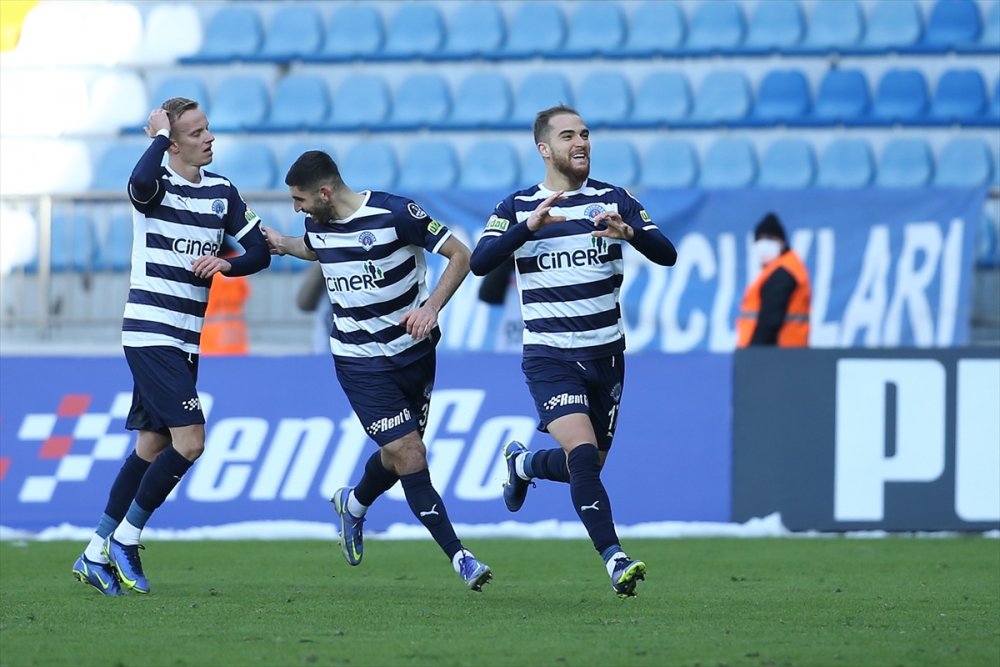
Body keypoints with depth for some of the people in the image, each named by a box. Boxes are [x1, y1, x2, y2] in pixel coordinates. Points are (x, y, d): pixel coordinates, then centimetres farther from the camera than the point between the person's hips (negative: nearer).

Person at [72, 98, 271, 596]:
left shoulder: (222, 191, 9)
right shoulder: (156, 185, -10)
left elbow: (260, 250, 12)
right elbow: (141, 182, -36)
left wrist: (226, 264, -9)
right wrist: (159, 135, -21)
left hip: (186, 343, 7)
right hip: (149, 334, -7)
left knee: (151, 447, 9)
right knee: (189, 440, -15)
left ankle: (96, 555, 16)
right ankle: (125, 540, -2)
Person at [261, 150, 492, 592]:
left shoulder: (395, 214, -18)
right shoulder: (318, 224, -2)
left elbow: (460, 255, -13)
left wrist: (432, 307, -23)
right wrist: (282, 245, 9)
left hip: (413, 351, -1)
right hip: (360, 360, 1)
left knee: (399, 457, 12)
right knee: (410, 457, -10)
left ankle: (353, 505, 45)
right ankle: (459, 557, -3)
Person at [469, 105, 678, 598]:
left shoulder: (614, 201, 2)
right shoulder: (518, 207, -1)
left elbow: (667, 255, -7)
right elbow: (480, 262, -16)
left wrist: (630, 232, -28)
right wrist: (529, 226, -29)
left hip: (605, 354, 4)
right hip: (549, 358, -3)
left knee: (585, 468, 13)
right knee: (582, 453, -23)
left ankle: (522, 464, 44)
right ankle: (615, 560, -24)